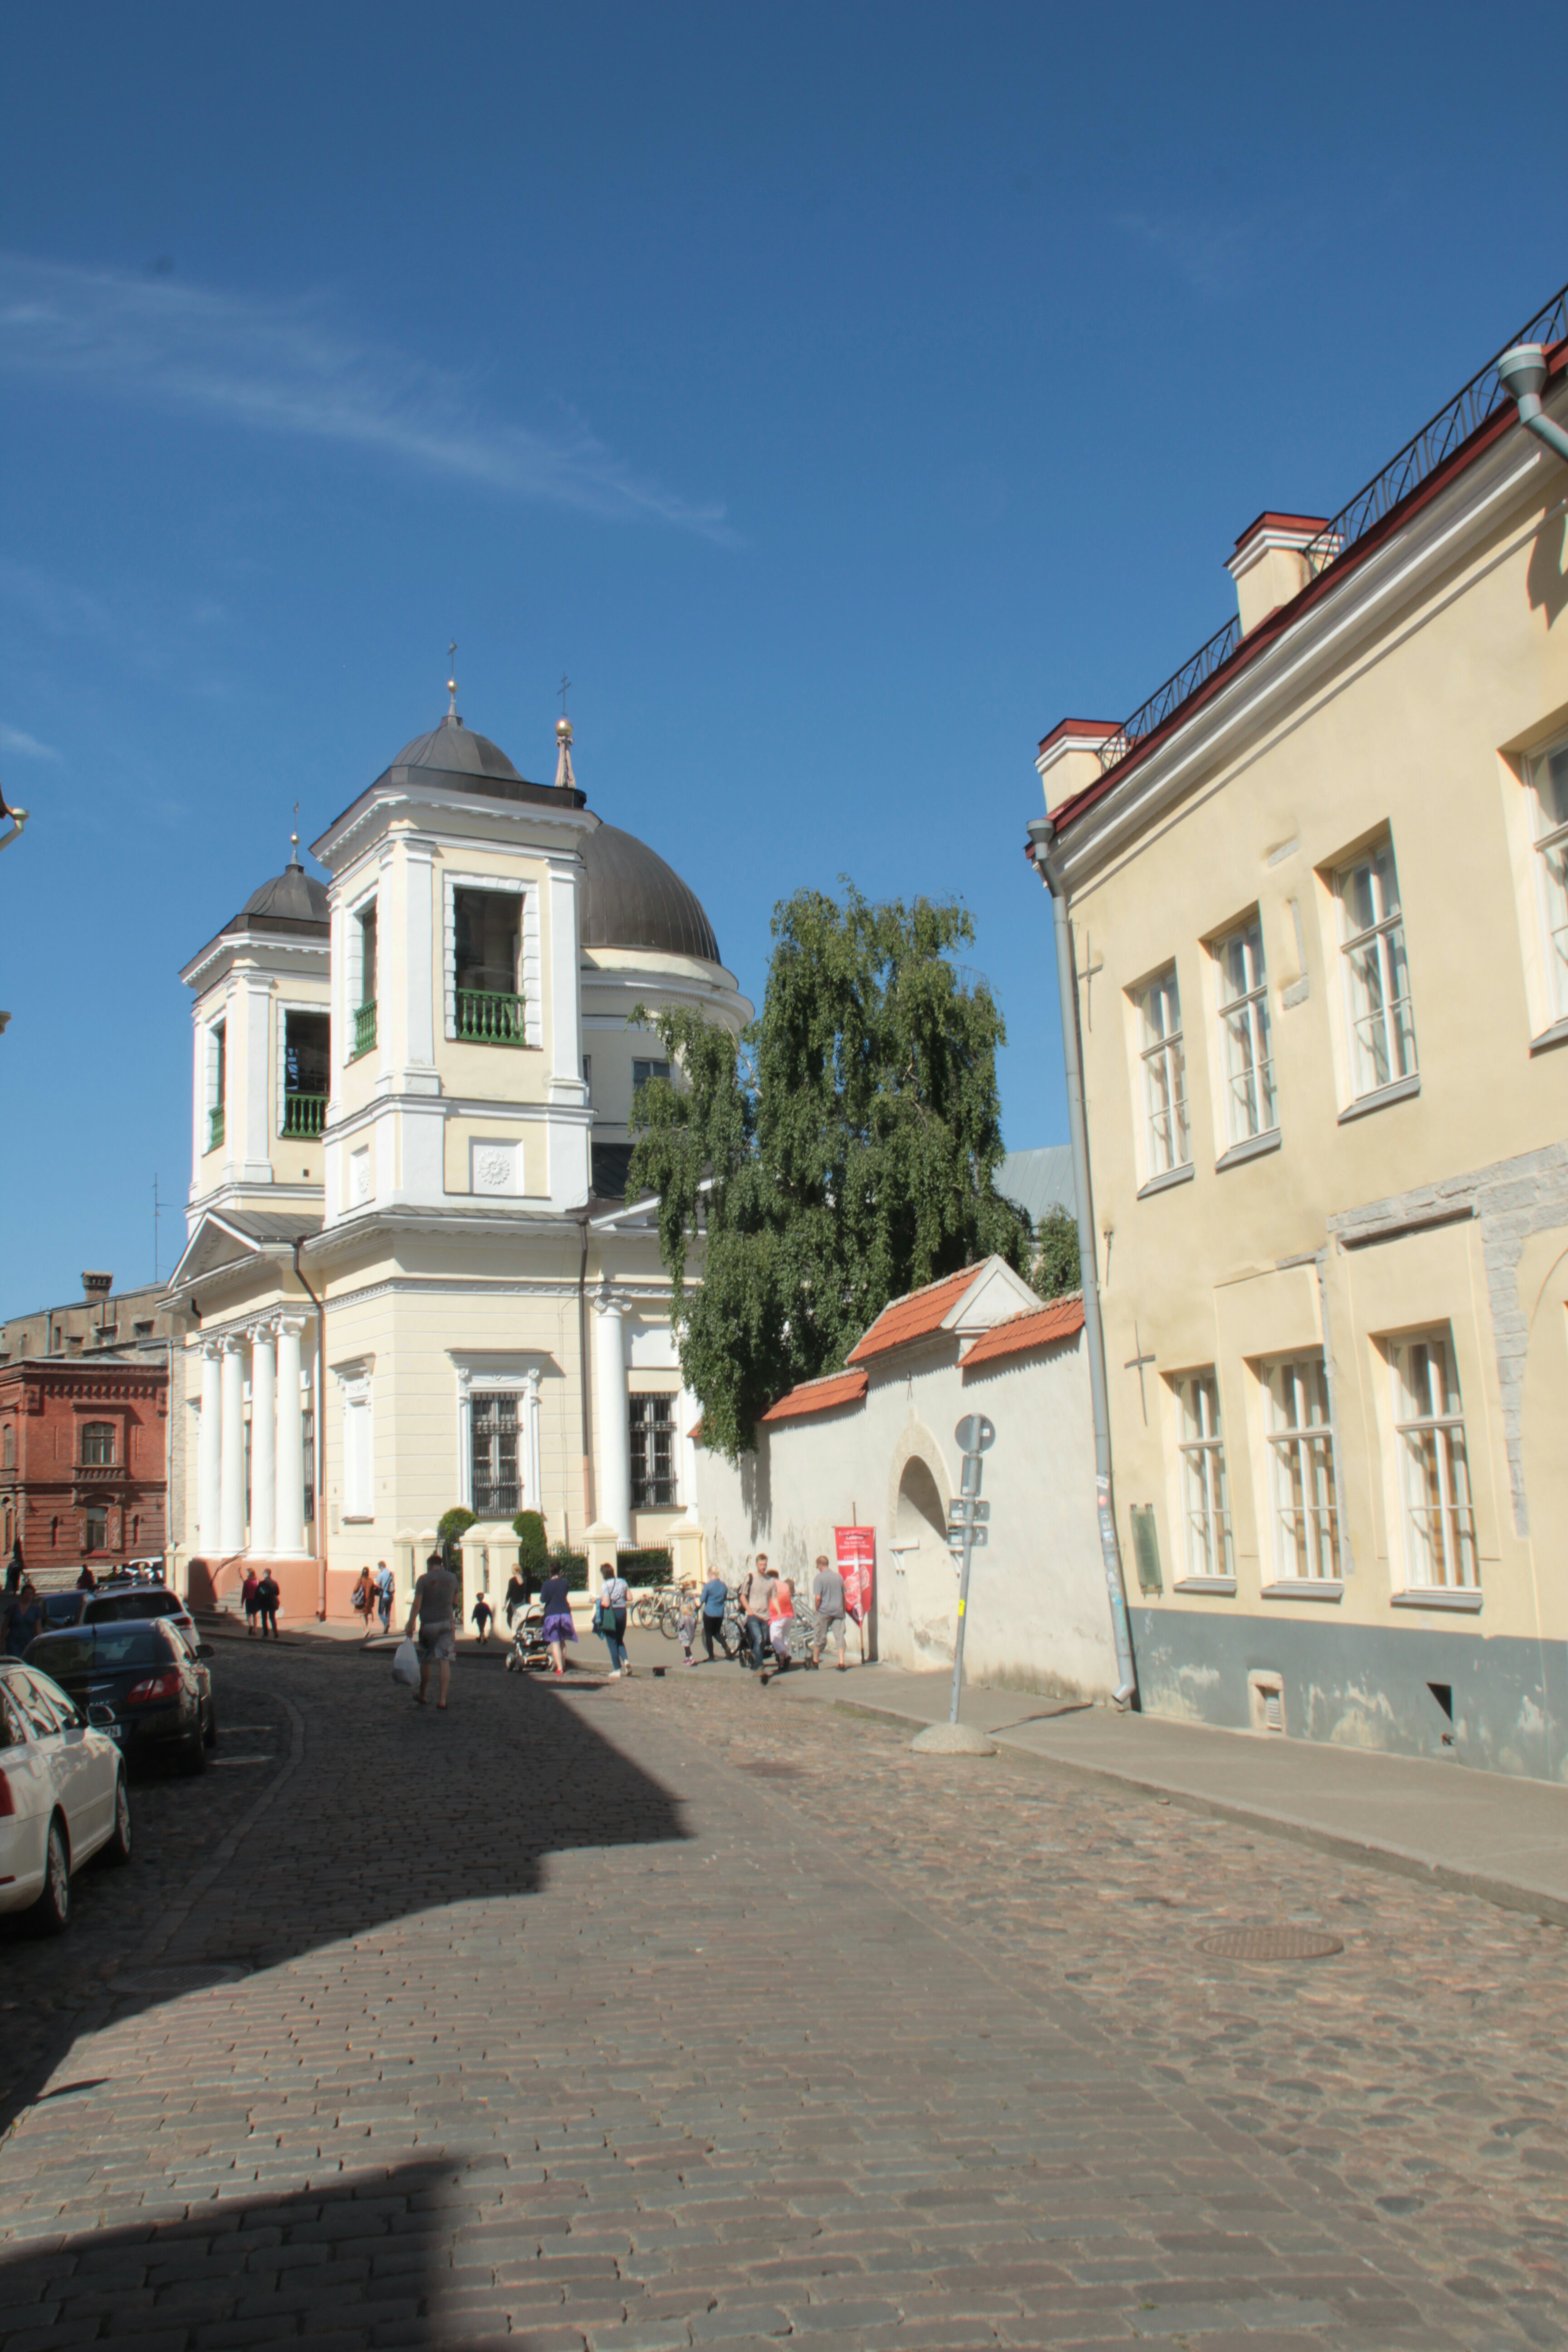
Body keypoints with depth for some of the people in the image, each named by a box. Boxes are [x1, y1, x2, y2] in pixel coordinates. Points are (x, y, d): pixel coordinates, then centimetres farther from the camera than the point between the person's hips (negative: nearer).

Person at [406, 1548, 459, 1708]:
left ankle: (422, 1697, 28)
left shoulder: (424, 1579, -7)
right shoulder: (452, 1578, 4)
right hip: (447, 1623, 2)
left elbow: (417, 1604, -12)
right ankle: (442, 1701, -8)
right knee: (444, 1662, -2)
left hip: (428, 1624, -2)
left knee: (425, 1662, 14)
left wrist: (410, 1626, -10)